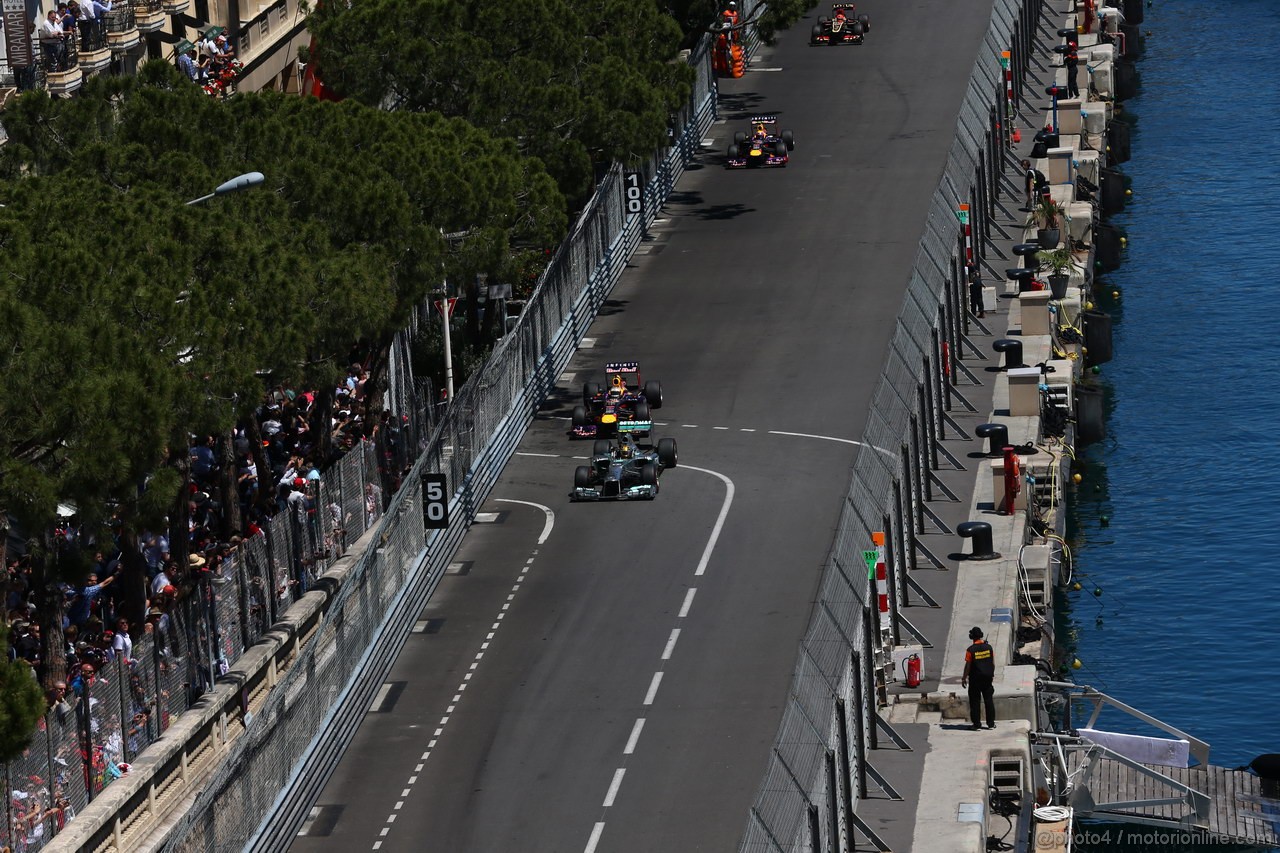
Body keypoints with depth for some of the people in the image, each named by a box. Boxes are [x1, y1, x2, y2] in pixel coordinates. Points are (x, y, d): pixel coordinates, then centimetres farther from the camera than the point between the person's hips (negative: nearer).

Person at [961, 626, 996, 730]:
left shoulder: (970, 650, -13)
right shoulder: (989, 647, -1)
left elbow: (968, 666, -11)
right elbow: (993, 663, 6)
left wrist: (964, 678, -1)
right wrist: (992, 674, 20)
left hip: (975, 679, -3)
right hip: (988, 678, 3)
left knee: (975, 702, 4)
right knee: (989, 701, 11)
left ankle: (976, 724, 3)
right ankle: (991, 723, 12)